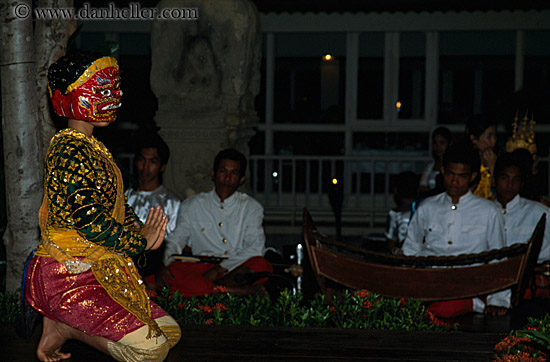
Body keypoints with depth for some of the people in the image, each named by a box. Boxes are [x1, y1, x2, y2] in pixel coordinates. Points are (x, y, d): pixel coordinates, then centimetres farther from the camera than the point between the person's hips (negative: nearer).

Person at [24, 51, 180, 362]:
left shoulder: (94, 149, 15)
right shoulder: (69, 151, -17)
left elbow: (116, 203, 19)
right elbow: (89, 220, -25)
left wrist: (138, 227, -3)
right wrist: (141, 241, -13)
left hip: (100, 272, 10)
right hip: (69, 276, -10)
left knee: (170, 332, 7)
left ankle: (66, 324, 8)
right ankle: (64, 328, -2)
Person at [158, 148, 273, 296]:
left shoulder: (251, 207, 11)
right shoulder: (191, 206, 15)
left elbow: (255, 249, -3)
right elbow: (175, 241, 10)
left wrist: (220, 269, -16)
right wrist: (168, 265, -14)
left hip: (238, 269, -1)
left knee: (262, 265, -33)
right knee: (172, 272, -32)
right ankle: (233, 291, -36)